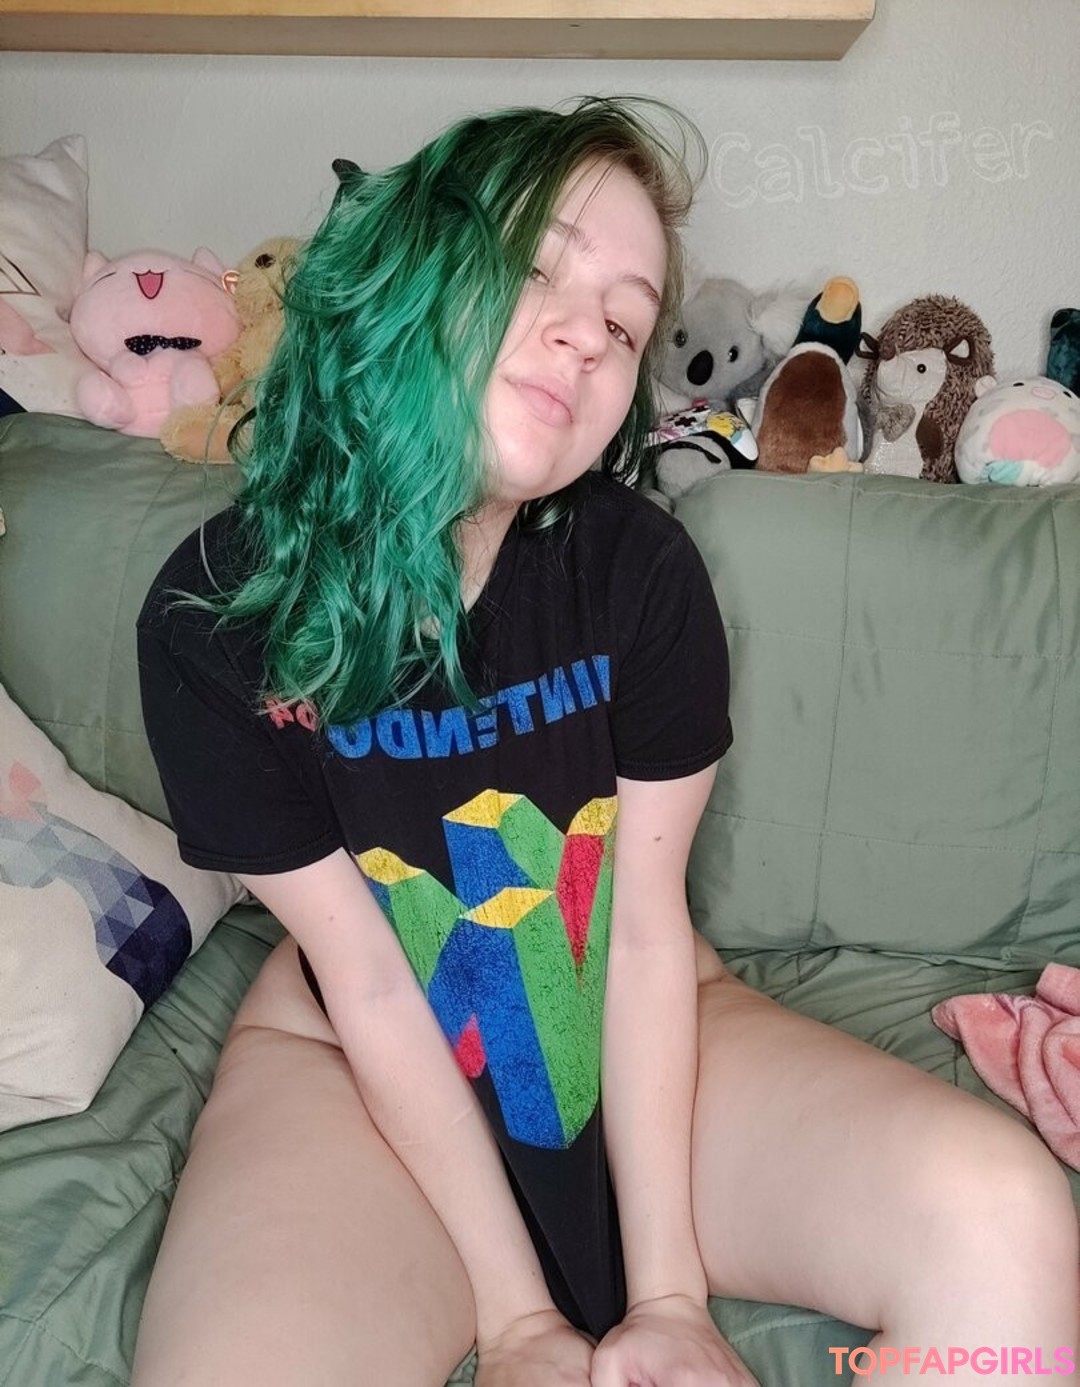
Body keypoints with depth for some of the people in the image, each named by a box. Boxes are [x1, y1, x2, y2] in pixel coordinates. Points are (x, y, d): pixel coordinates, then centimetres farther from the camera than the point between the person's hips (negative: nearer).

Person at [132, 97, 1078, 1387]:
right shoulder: (214, 613, -17)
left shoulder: (640, 568, -15)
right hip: (357, 1063, -1)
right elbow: (368, 981, -15)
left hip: (636, 1030, 2)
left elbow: (647, 919, -12)